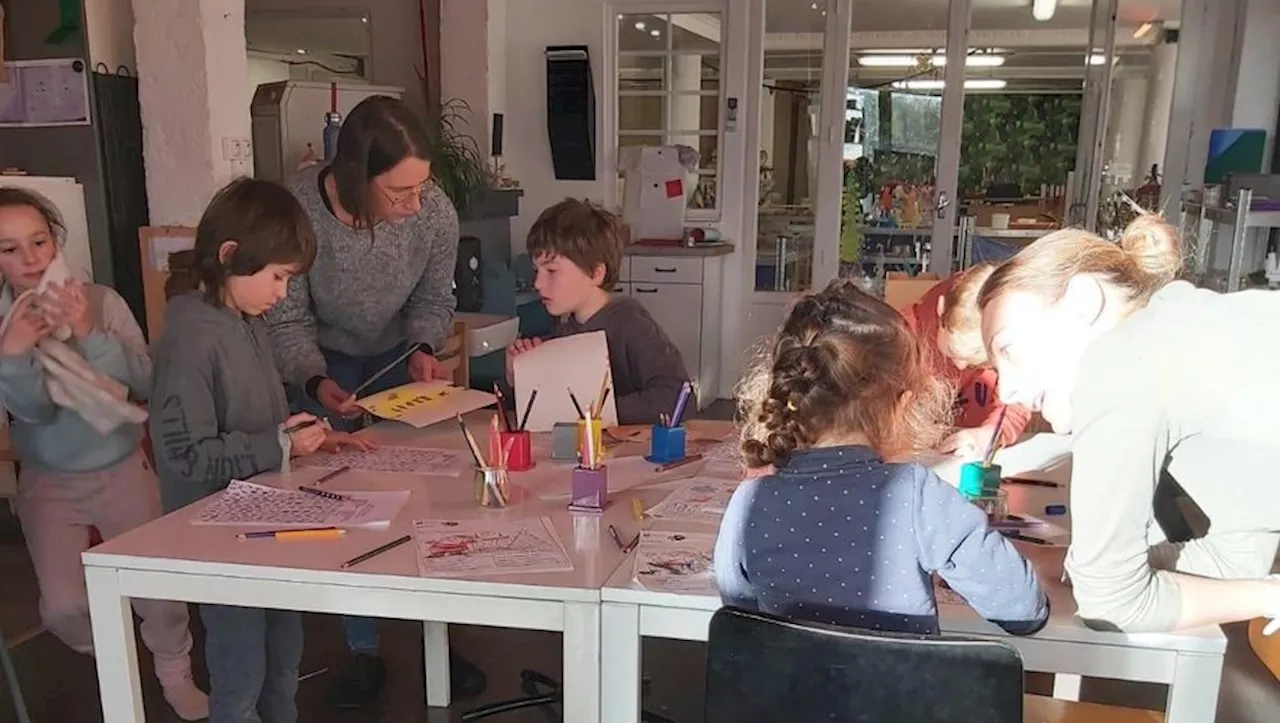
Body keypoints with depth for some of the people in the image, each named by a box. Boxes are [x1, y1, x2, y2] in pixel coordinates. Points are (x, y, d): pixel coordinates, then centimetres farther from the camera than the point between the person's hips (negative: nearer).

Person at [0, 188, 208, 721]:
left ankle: (174, 672, 29)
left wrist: (89, 334, -34)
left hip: (122, 470, 0)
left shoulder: (102, 301, -12)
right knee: (63, 607, -4)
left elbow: (144, 384, -20)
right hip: (49, 483, 1)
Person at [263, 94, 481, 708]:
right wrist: (315, 382, -35)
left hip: (399, 359, 2)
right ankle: (363, 652, 18)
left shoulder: (436, 213, -25)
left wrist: (423, 350, -24)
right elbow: (288, 322, -19)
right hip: (322, 365, -1)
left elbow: (433, 302, -7)